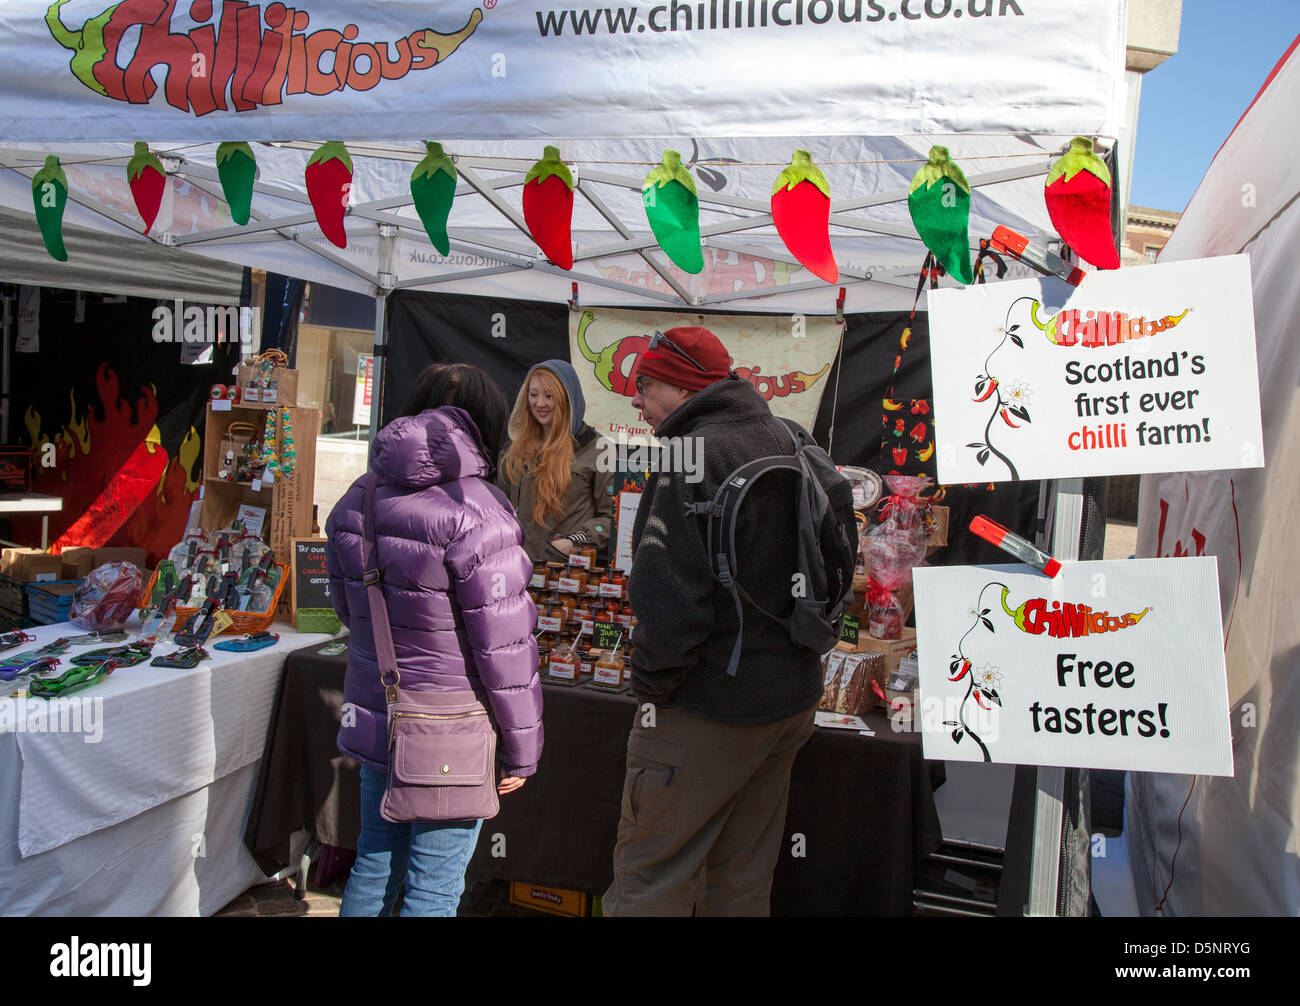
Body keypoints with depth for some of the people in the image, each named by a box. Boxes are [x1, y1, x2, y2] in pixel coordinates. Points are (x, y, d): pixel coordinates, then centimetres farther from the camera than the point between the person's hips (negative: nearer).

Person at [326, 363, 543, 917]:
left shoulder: (356, 500, 3)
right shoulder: (477, 513, -19)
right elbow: (504, 647, -18)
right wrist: (521, 751, -8)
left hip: (372, 718, 7)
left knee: (374, 861, 22)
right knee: (434, 888, 7)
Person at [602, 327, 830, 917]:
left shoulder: (692, 454, -17)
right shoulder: (785, 444, 12)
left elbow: (668, 592, -25)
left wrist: (651, 685, -12)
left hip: (708, 706, -9)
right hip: (792, 697, 9)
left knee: (650, 878, 3)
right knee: (743, 881, 19)